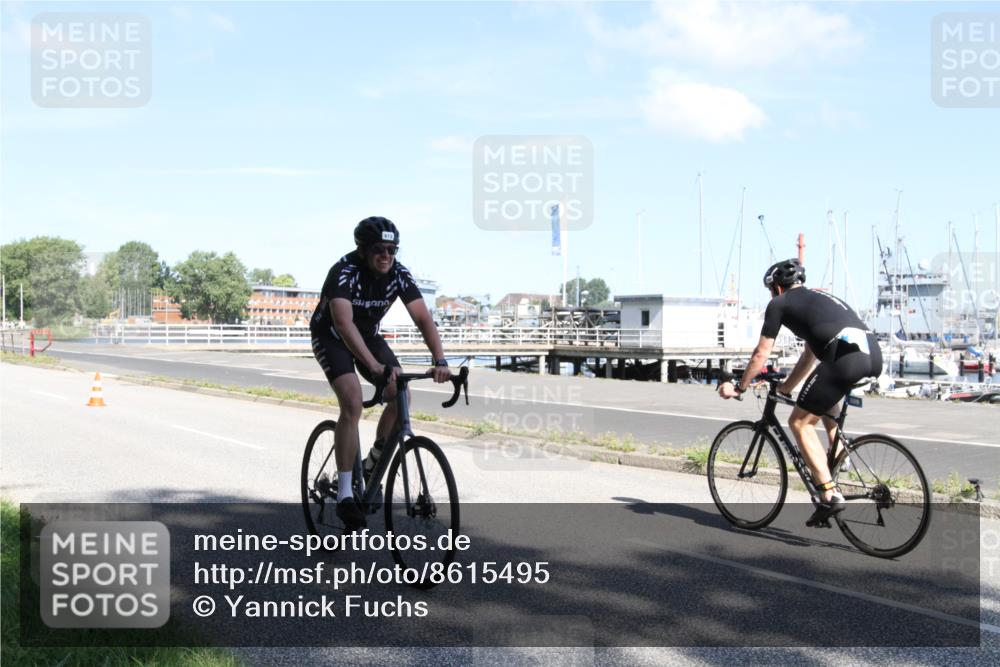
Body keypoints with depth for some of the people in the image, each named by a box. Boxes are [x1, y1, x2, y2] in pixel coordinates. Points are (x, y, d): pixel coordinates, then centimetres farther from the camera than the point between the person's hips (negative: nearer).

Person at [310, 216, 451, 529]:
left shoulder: (399, 274, -18)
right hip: (331, 336, -5)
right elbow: (343, 323, -45)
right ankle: (345, 494, -21)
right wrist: (375, 366, -56)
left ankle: (372, 467, 8)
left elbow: (423, 318, -24)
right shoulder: (344, 272, -31)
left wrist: (440, 360, -39)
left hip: (368, 333, 5)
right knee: (353, 404, -25)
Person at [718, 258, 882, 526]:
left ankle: (830, 495, -2)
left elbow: (761, 354, 14)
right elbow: (809, 356, 42)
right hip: (874, 353, 8)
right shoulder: (818, 298, 35)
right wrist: (786, 387, 51)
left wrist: (739, 387, 26)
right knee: (826, 404, 36)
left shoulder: (779, 303, 13)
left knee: (800, 422, 6)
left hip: (846, 357, -8)